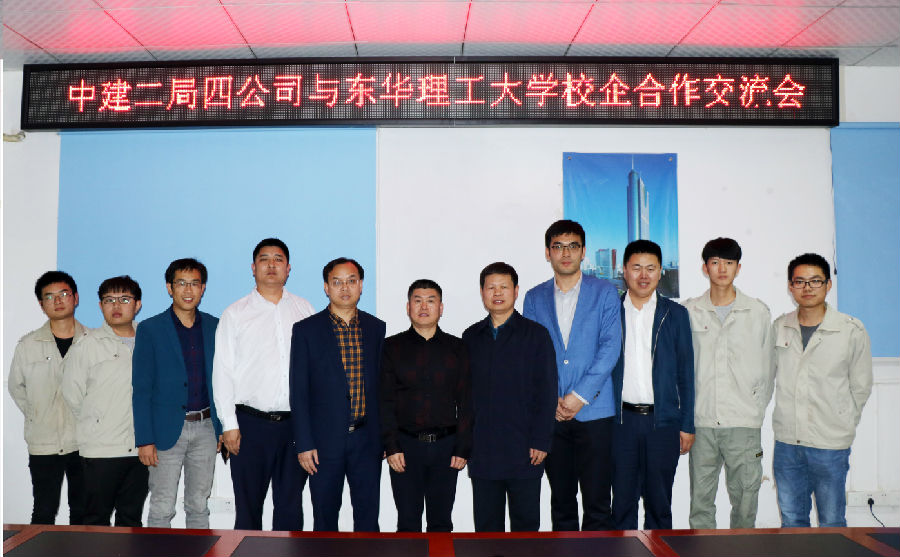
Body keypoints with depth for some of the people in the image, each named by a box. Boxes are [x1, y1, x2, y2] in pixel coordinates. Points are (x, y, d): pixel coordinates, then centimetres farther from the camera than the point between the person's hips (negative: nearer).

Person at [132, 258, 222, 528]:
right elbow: (141, 390, -5)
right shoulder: (150, 330, -3)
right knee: (161, 510, 3)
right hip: (168, 430, -3)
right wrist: (144, 440, -10)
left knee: (199, 506, 13)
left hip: (205, 428, 3)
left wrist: (223, 429, 6)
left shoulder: (214, 327, 7)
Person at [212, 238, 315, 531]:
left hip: (296, 422, 1)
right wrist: (229, 425, -5)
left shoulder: (304, 310, 8)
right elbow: (222, 371, 1)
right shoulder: (235, 314, 4)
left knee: (291, 505, 9)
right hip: (251, 422, -1)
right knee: (248, 505, 7)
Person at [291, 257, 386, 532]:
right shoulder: (306, 330, -1)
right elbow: (299, 391, -3)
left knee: (368, 517, 7)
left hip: (367, 439, 2)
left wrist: (387, 437, 6)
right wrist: (303, 444, -7)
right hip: (325, 440, -1)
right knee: (325, 517, 10)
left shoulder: (376, 328, 6)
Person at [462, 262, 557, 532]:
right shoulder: (471, 337, 9)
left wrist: (541, 441, -8)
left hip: (524, 449, -2)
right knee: (486, 523, 10)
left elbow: (546, 392, -3)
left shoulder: (536, 334, 1)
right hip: (482, 451, 3)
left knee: (526, 522, 7)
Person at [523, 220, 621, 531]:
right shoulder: (534, 298, 11)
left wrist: (580, 395, -11)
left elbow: (610, 347, -4)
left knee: (597, 504, 0)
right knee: (561, 502, 11)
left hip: (594, 410, -2)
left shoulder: (605, 292, 5)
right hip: (550, 413, 2)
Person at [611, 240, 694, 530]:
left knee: (659, 502, 9)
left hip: (663, 421, 0)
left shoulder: (676, 313, 6)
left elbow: (686, 372, 6)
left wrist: (687, 425, 2)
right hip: (621, 421, 0)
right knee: (622, 501, 6)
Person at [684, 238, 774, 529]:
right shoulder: (689, 312, 5)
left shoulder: (758, 312, 5)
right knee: (700, 499, 5)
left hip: (744, 422, 0)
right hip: (701, 421, 0)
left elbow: (767, 368, 9)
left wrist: (758, 409, 2)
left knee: (745, 497, 5)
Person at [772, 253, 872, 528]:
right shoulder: (779, 327, 3)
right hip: (786, 441, 3)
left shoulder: (852, 331, -6)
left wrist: (842, 424, 6)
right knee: (791, 520, 14)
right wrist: (789, 418, 12)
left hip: (830, 444, -3)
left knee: (832, 523, 8)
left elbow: (861, 387, 3)